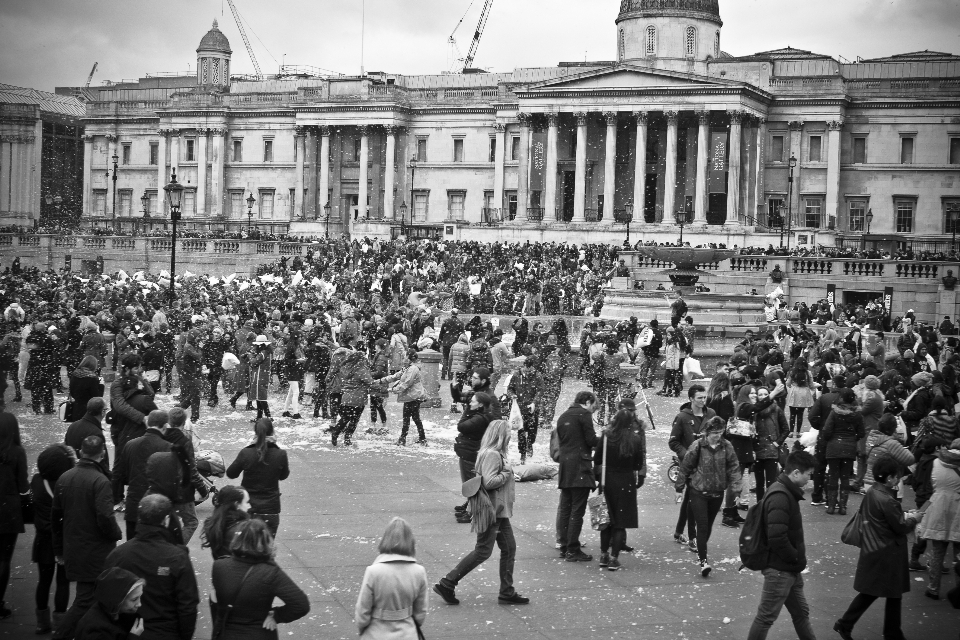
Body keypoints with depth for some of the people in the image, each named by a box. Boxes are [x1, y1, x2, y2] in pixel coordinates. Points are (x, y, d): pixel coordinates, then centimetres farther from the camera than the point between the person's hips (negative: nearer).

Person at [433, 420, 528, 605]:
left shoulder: (496, 454, 14)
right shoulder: (491, 454, -18)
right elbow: (489, 482, -26)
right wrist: (506, 474, -13)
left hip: (499, 510, 11)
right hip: (491, 510, -11)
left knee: (509, 548, 11)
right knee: (482, 552, -6)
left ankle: (507, 593, 17)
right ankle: (446, 584, 0)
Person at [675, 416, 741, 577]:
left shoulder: (727, 447, -4)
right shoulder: (697, 446, -12)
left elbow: (734, 467, 1)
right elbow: (685, 467, -3)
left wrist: (736, 486, -12)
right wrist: (679, 487, 4)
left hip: (717, 493, 3)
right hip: (698, 491, -3)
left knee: (708, 525, 16)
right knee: (702, 525, -10)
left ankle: (701, 550, 38)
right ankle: (703, 560, -12)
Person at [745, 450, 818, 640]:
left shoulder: (786, 491, 8)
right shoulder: (780, 497, -24)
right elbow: (777, 538, -30)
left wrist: (798, 552, 7)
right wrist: (795, 557, -16)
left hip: (790, 568, 10)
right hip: (779, 569, -10)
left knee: (801, 613, 19)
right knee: (766, 617, 2)